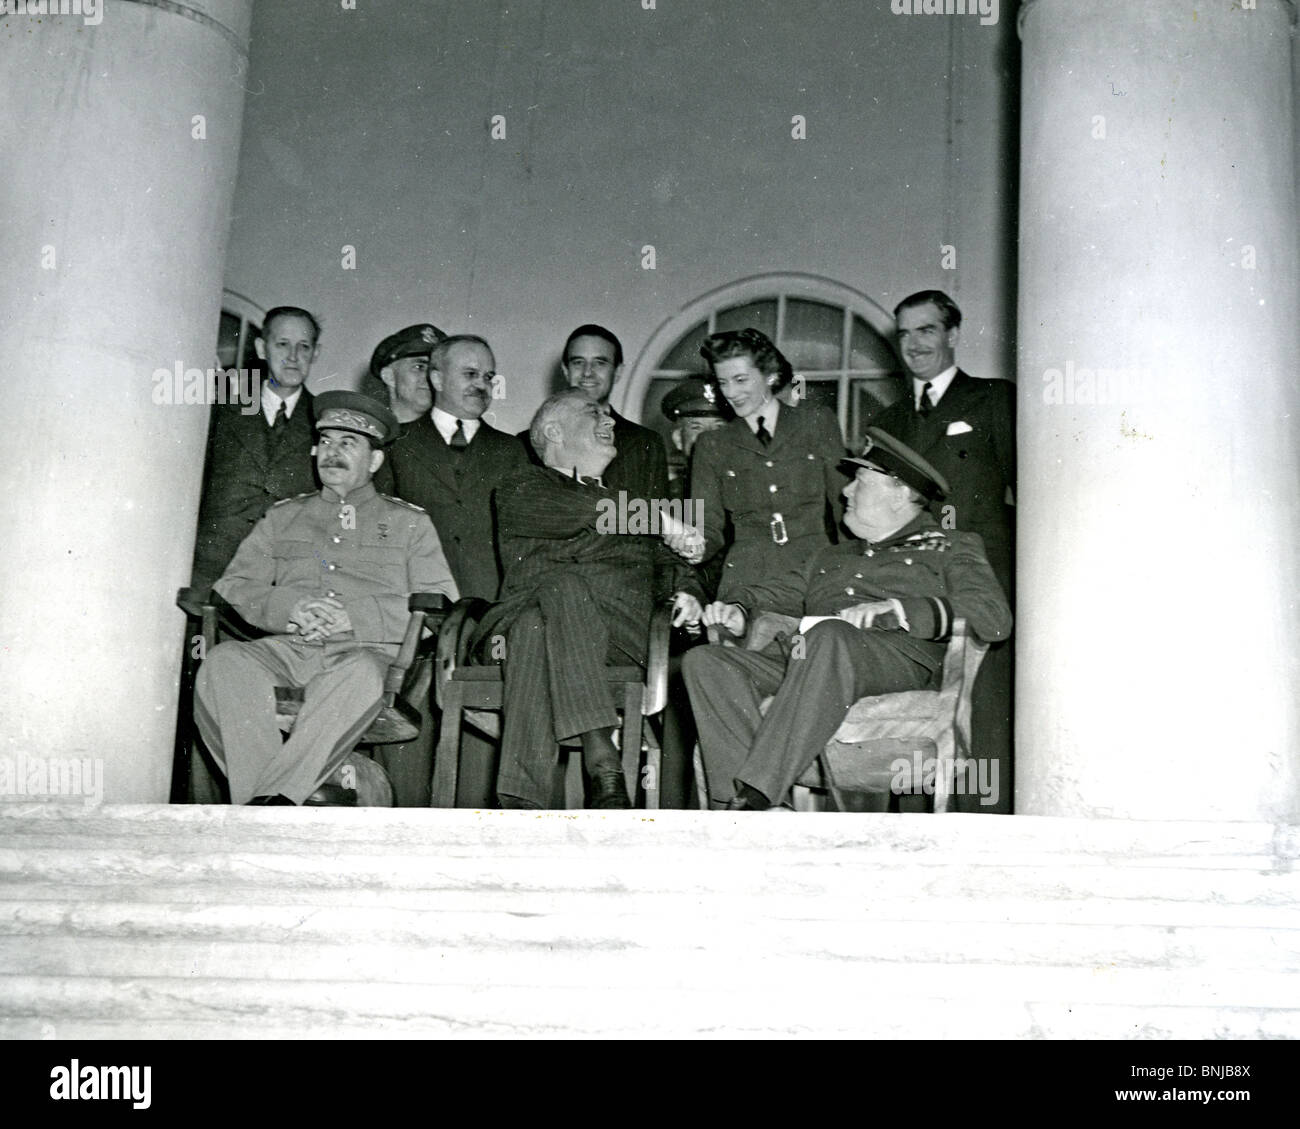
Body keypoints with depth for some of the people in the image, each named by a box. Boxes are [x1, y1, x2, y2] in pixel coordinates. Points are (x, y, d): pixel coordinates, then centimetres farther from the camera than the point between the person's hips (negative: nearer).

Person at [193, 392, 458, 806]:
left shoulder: (409, 522, 19)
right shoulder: (283, 516, 26)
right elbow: (231, 588, 16)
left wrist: (355, 617, -8)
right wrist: (288, 607, -6)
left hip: (365, 652, -2)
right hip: (286, 649, 2)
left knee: (361, 673, -39)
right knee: (223, 661, -31)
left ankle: (271, 799, -34)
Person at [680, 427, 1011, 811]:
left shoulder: (951, 548, 18)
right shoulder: (832, 556, 38)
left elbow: (993, 617, 1)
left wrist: (895, 610, -12)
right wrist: (737, 609, 10)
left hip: (898, 655, -6)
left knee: (829, 636, -40)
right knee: (704, 661, -21)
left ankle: (755, 794, -44)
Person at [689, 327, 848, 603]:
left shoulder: (817, 422, 11)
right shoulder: (711, 445, 13)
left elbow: (845, 502, 11)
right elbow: (710, 527, 10)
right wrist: (695, 545, -12)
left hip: (816, 571, 0)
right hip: (747, 577, 0)